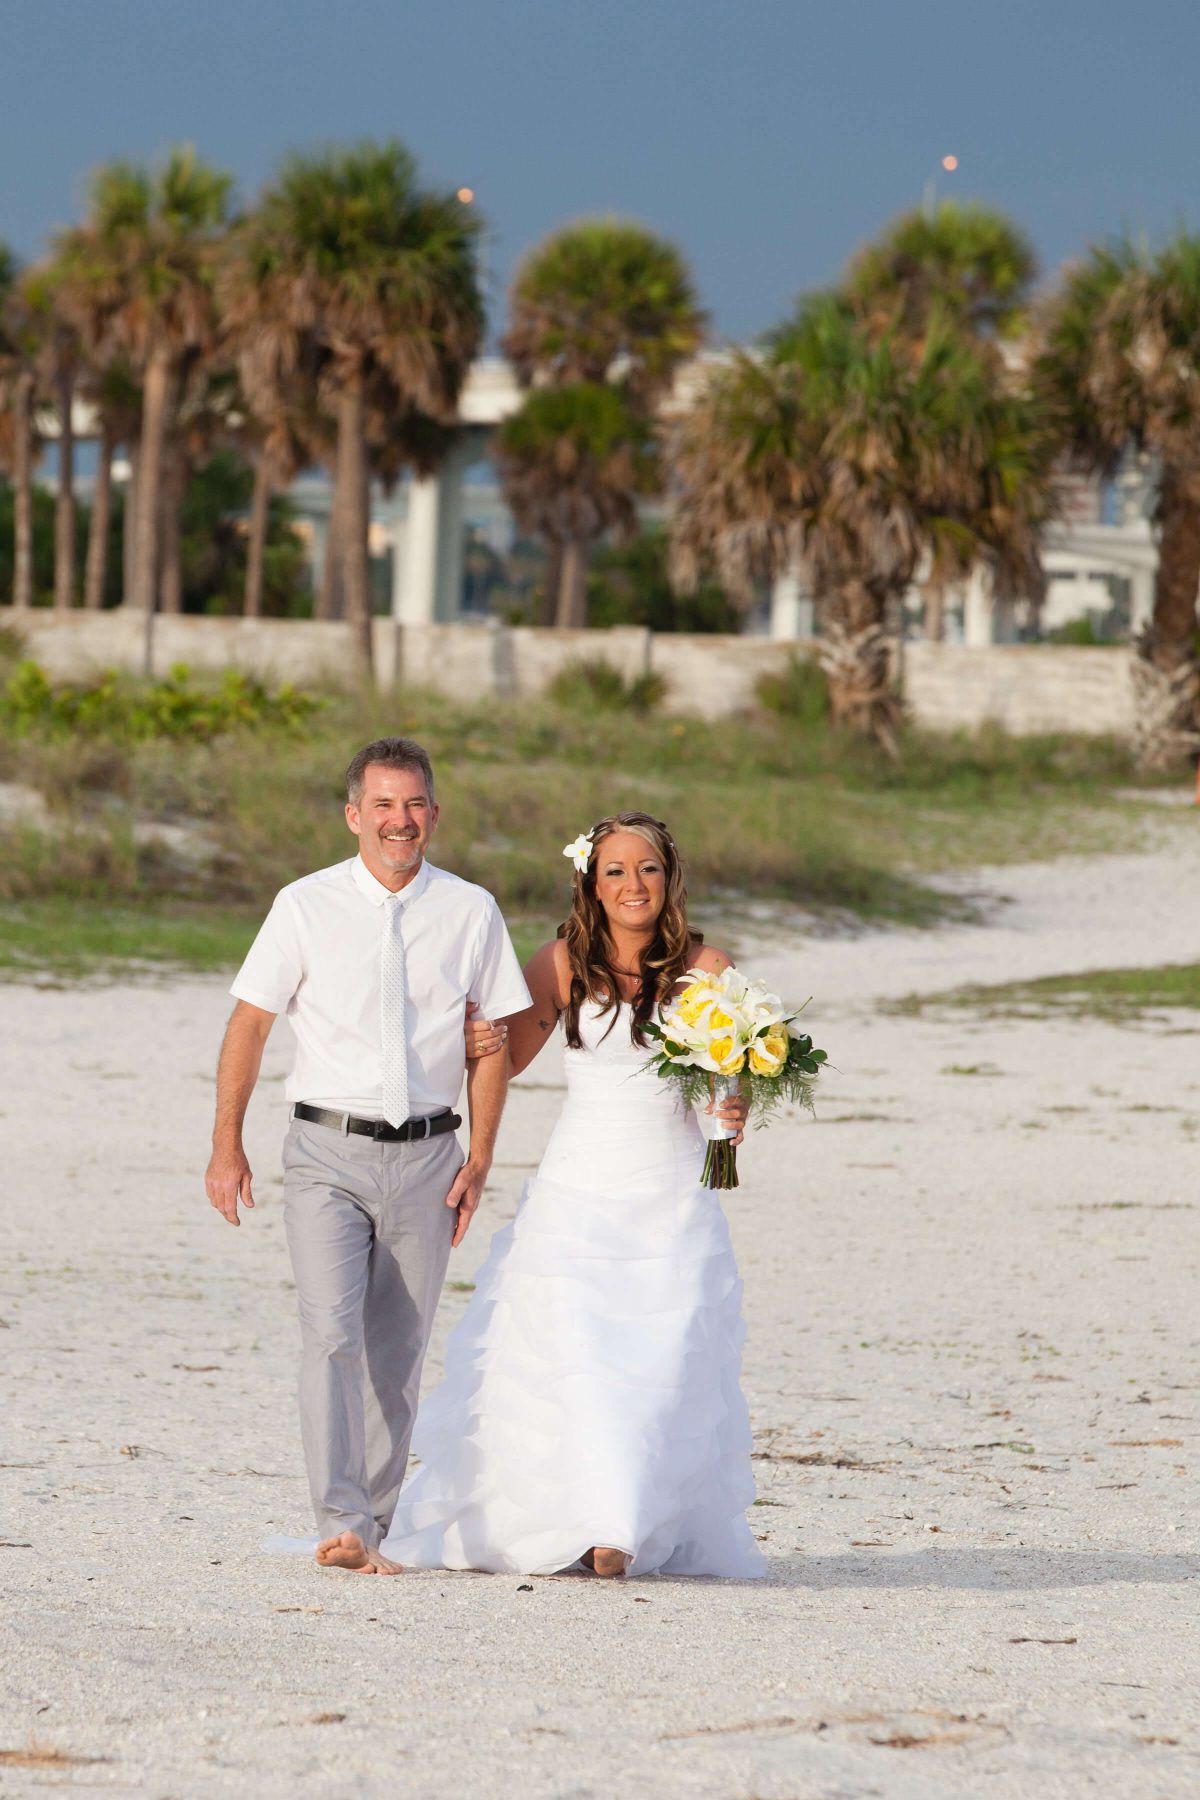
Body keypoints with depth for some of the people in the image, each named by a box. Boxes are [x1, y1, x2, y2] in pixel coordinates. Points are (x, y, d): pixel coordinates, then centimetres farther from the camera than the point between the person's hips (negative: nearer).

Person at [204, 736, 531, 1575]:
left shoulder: (471, 913, 4)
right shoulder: (307, 906, 0)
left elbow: (490, 1043, 8)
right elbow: (250, 1025, 3)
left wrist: (480, 1159, 3)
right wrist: (228, 1145, -1)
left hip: (426, 1158, 2)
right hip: (329, 1152, -2)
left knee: (397, 1353, 5)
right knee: (332, 1332, -16)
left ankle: (374, 1522, 15)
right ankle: (342, 1524, -22)